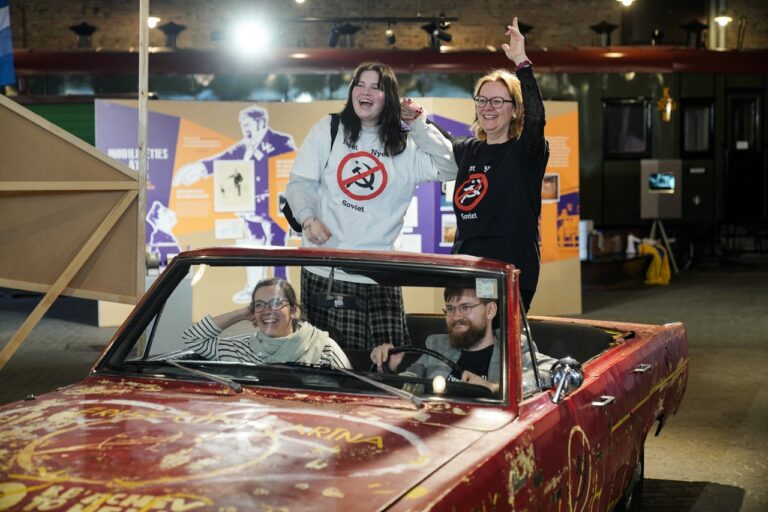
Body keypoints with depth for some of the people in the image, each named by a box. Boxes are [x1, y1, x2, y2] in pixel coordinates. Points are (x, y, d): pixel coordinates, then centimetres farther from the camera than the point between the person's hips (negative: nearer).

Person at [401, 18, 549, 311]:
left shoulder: (526, 152, -5)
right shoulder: (468, 150, 11)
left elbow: (535, 117, -24)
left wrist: (521, 62, -32)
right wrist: (415, 120, 11)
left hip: (511, 277, -6)